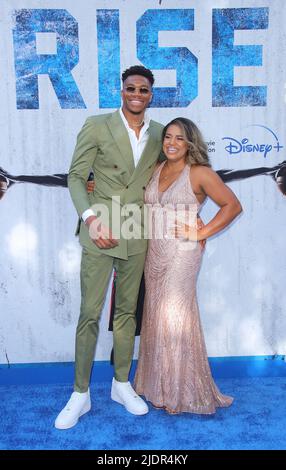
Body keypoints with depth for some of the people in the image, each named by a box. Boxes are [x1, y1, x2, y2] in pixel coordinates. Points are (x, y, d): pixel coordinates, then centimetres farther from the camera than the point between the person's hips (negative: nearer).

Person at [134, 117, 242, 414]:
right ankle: (157, 384, 27)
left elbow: (233, 205, -5)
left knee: (174, 317, -1)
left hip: (181, 253, -6)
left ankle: (180, 392, 17)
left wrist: (201, 233, -10)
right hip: (154, 252, 6)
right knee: (155, 316, 11)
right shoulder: (156, 169, 11)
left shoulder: (200, 173, -6)